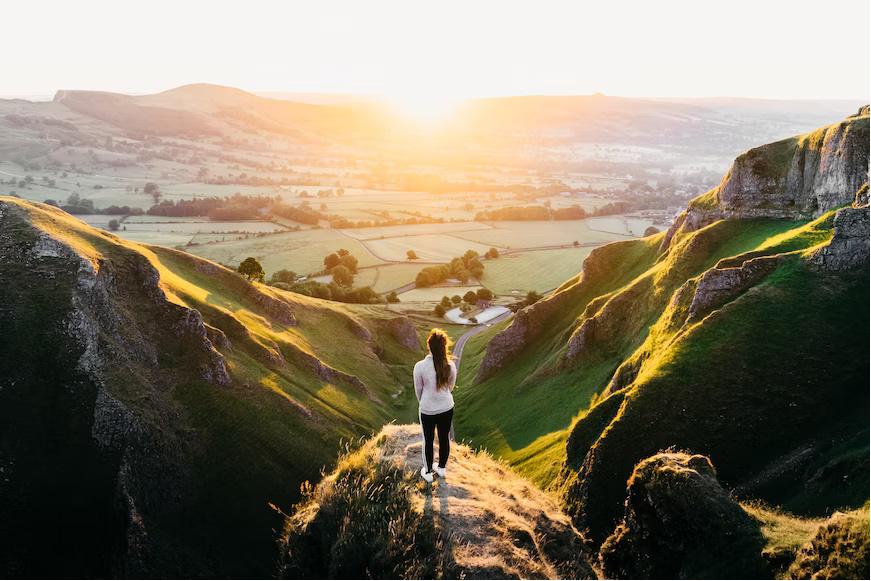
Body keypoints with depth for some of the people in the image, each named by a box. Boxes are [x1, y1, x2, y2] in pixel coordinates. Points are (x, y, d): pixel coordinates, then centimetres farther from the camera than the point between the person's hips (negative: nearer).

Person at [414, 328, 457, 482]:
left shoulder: (420, 366, -22)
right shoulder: (450, 365, -15)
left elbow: (418, 390, -7)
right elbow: (451, 386, 2)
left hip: (427, 410, -2)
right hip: (447, 408, 2)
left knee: (428, 441, 17)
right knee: (444, 439, 21)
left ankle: (428, 472, 33)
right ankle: (442, 468, 40)